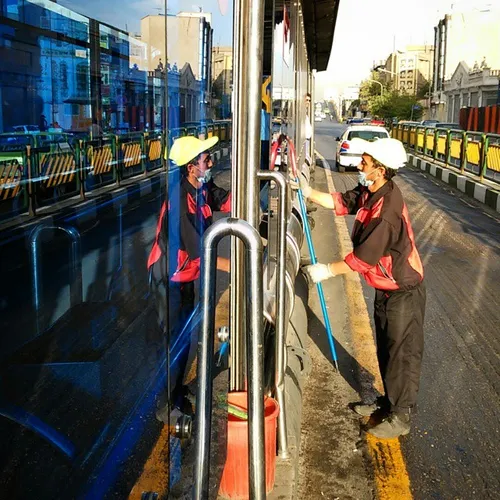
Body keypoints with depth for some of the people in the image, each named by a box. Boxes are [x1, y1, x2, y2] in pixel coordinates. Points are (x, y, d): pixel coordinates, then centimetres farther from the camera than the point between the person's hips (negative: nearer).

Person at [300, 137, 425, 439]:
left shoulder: (388, 209, -31)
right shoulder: (370, 192, -3)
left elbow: (364, 257, -28)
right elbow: (341, 202, 8)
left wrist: (328, 270, -20)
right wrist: (309, 192, -5)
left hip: (404, 290, -10)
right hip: (385, 287, 10)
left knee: (403, 353, 3)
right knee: (386, 348, 21)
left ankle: (400, 417, 17)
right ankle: (388, 401, 38)